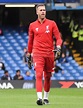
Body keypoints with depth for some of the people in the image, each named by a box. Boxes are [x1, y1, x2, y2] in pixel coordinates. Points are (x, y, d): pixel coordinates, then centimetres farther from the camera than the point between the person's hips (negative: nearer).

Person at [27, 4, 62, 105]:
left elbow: (58, 37, 1)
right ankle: (39, 97, -26)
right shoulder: (32, 25, 6)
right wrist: (29, 53, 20)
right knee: (39, 75, -16)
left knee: (48, 77, 10)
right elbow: (30, 40, 17)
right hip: (38, 54, -1)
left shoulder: (52, 24, 4)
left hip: (49, 54, 1)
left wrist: (58, 46, -18)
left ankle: (46, 97, 25)